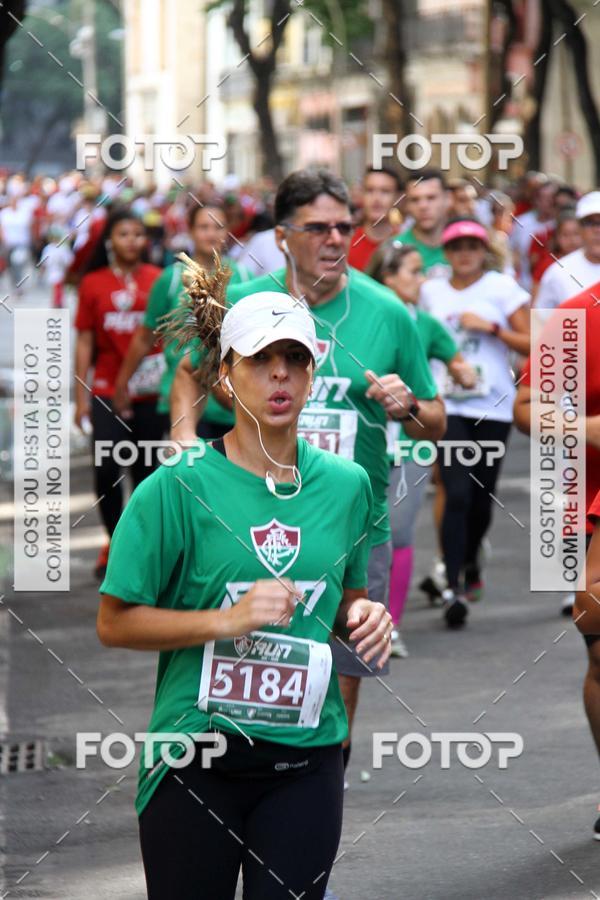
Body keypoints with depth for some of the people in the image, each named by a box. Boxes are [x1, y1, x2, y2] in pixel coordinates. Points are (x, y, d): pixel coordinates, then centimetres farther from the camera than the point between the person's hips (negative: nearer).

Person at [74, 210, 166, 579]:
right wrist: (81, 396, 2)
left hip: (150, 392, 1)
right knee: (106, 469, -9)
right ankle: (114, 543, 10)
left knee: (146, 469, 6)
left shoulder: (157, 279, 2)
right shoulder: (93, 284, 2)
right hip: (107, 392, -1)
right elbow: (84, 342, 5)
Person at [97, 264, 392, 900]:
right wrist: (229, 619, -18)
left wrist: (363, 615, -1)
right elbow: (114, 623, -7)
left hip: (306, 764, 3)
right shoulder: (180, 487, -7)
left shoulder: (345, 484, 6)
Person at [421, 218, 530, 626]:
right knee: (457, 494, -13)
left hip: (493, 406, 0)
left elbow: (531, 344, -1)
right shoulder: (432, 291, 9)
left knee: (482, 497, 7)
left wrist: (491, 328, -12)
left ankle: (470, 563, 35)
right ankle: (454, 586, -14)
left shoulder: (501, 287, 2)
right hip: (447, 405, 0)